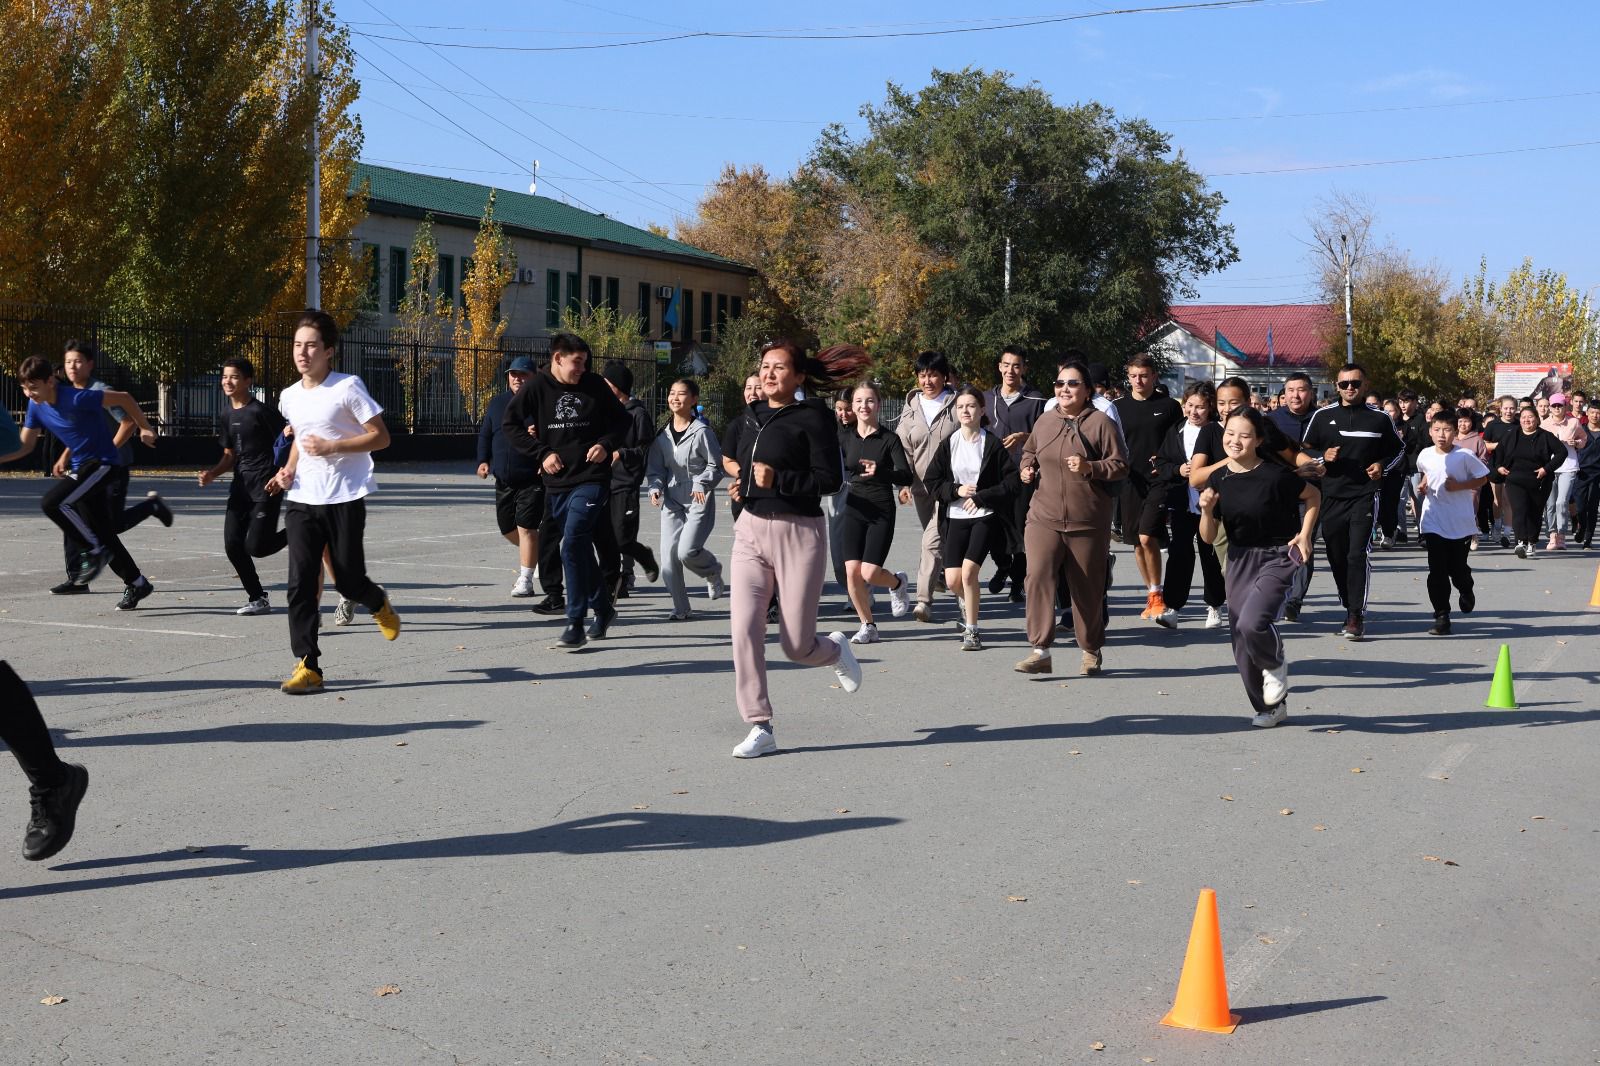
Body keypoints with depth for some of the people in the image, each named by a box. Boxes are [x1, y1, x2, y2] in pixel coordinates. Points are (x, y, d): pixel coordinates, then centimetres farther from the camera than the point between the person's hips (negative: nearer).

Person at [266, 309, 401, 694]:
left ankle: (379, 605, 39)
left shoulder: (348, 387, -8)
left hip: (345, 499, -4)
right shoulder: (288, 397, 10)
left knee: (348, 581, 3)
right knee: (300, 583, -6)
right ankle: (307, 666, -3)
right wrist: (289, 470, 9)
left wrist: (332, 447, -18)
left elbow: (381, 437, -9)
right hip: (302, 500, 5)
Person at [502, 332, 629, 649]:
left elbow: (621, 420, 12)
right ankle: (602, 609, 32)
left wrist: (606, 445, -6)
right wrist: (541, 453, -5)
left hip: (591, 478, -3)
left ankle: (575, 624, -10)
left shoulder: (595, 385, 0)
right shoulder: (537, 388, -1)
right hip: (556, 482, 3)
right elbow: (510, 424, 3)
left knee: (573, 546, -15)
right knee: (581, 550, 13)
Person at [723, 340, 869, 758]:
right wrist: (740, 486, 9)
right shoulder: (751, 417, 13)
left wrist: (778, 479, -22)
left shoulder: (813, 417, -7)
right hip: (750, 531, 5)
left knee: (796, 647, 0)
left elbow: (830, 478, -13)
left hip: (798, 534, -5)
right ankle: (760, 729, -2)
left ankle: (836, 650, 37)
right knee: (744, 629, -11)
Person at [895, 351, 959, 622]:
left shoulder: (957, 405, -1)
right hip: (922, 485, 5)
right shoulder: (910, 409, 11)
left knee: (932, 539, -16)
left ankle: (924, 600, -16)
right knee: (935, 539, 14)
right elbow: (903, 450, 9)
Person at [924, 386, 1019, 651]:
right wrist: (956, 490, -11)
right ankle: (966, 601, 34)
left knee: (968, 571, -17)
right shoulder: (949, 444, 5)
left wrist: (981, 497, -12)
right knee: (952, 581, -4)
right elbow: (931, 482, 6)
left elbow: (1014, 482, -6)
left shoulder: (993, 445, -3)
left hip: (985, 517, -3)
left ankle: (971, 632, -3)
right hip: (955, 517, 3)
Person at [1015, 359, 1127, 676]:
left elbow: (1121, 466, -5)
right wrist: (1027, 470, 8)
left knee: (1088, 587, 7)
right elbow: (1029, 453, 29)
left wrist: (1090, 467, -20)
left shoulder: (1101, 423, -4)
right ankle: (1040, 651, -13)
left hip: (1088, 523, -3)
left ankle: (1091, 651, 26)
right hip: (1044, 518, 3)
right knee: (1038, 577, -15)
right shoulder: (1044, 422, 10)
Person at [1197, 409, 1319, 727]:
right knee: (1242, 644, 6)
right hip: (1240, 559, 5)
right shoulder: (1218, 480, -2)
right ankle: (1272, 706, 26)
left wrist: (1304, 534, -6)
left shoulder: (1275, 475, -15)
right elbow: (1208, 537, 3)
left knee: (1251, 622, -27)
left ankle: (1275, 665, 7)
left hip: (1277, 557, -5)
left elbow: (1313, 496, 4)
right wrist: (1206, 510, -15)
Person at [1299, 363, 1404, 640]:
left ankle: (1357, 616, -13)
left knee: (1359, 554, -15)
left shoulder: (1379, 418, 4)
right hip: (1331, 496, 3)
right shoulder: (1323, 416, 6)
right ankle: (1350, 609, 24)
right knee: (1337, 557, 8)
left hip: (1364, 495, -3)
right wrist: (1322, 457, -9)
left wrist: (1382, 466, -2)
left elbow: (1398, 448, 17)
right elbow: (1305, 450, 12)